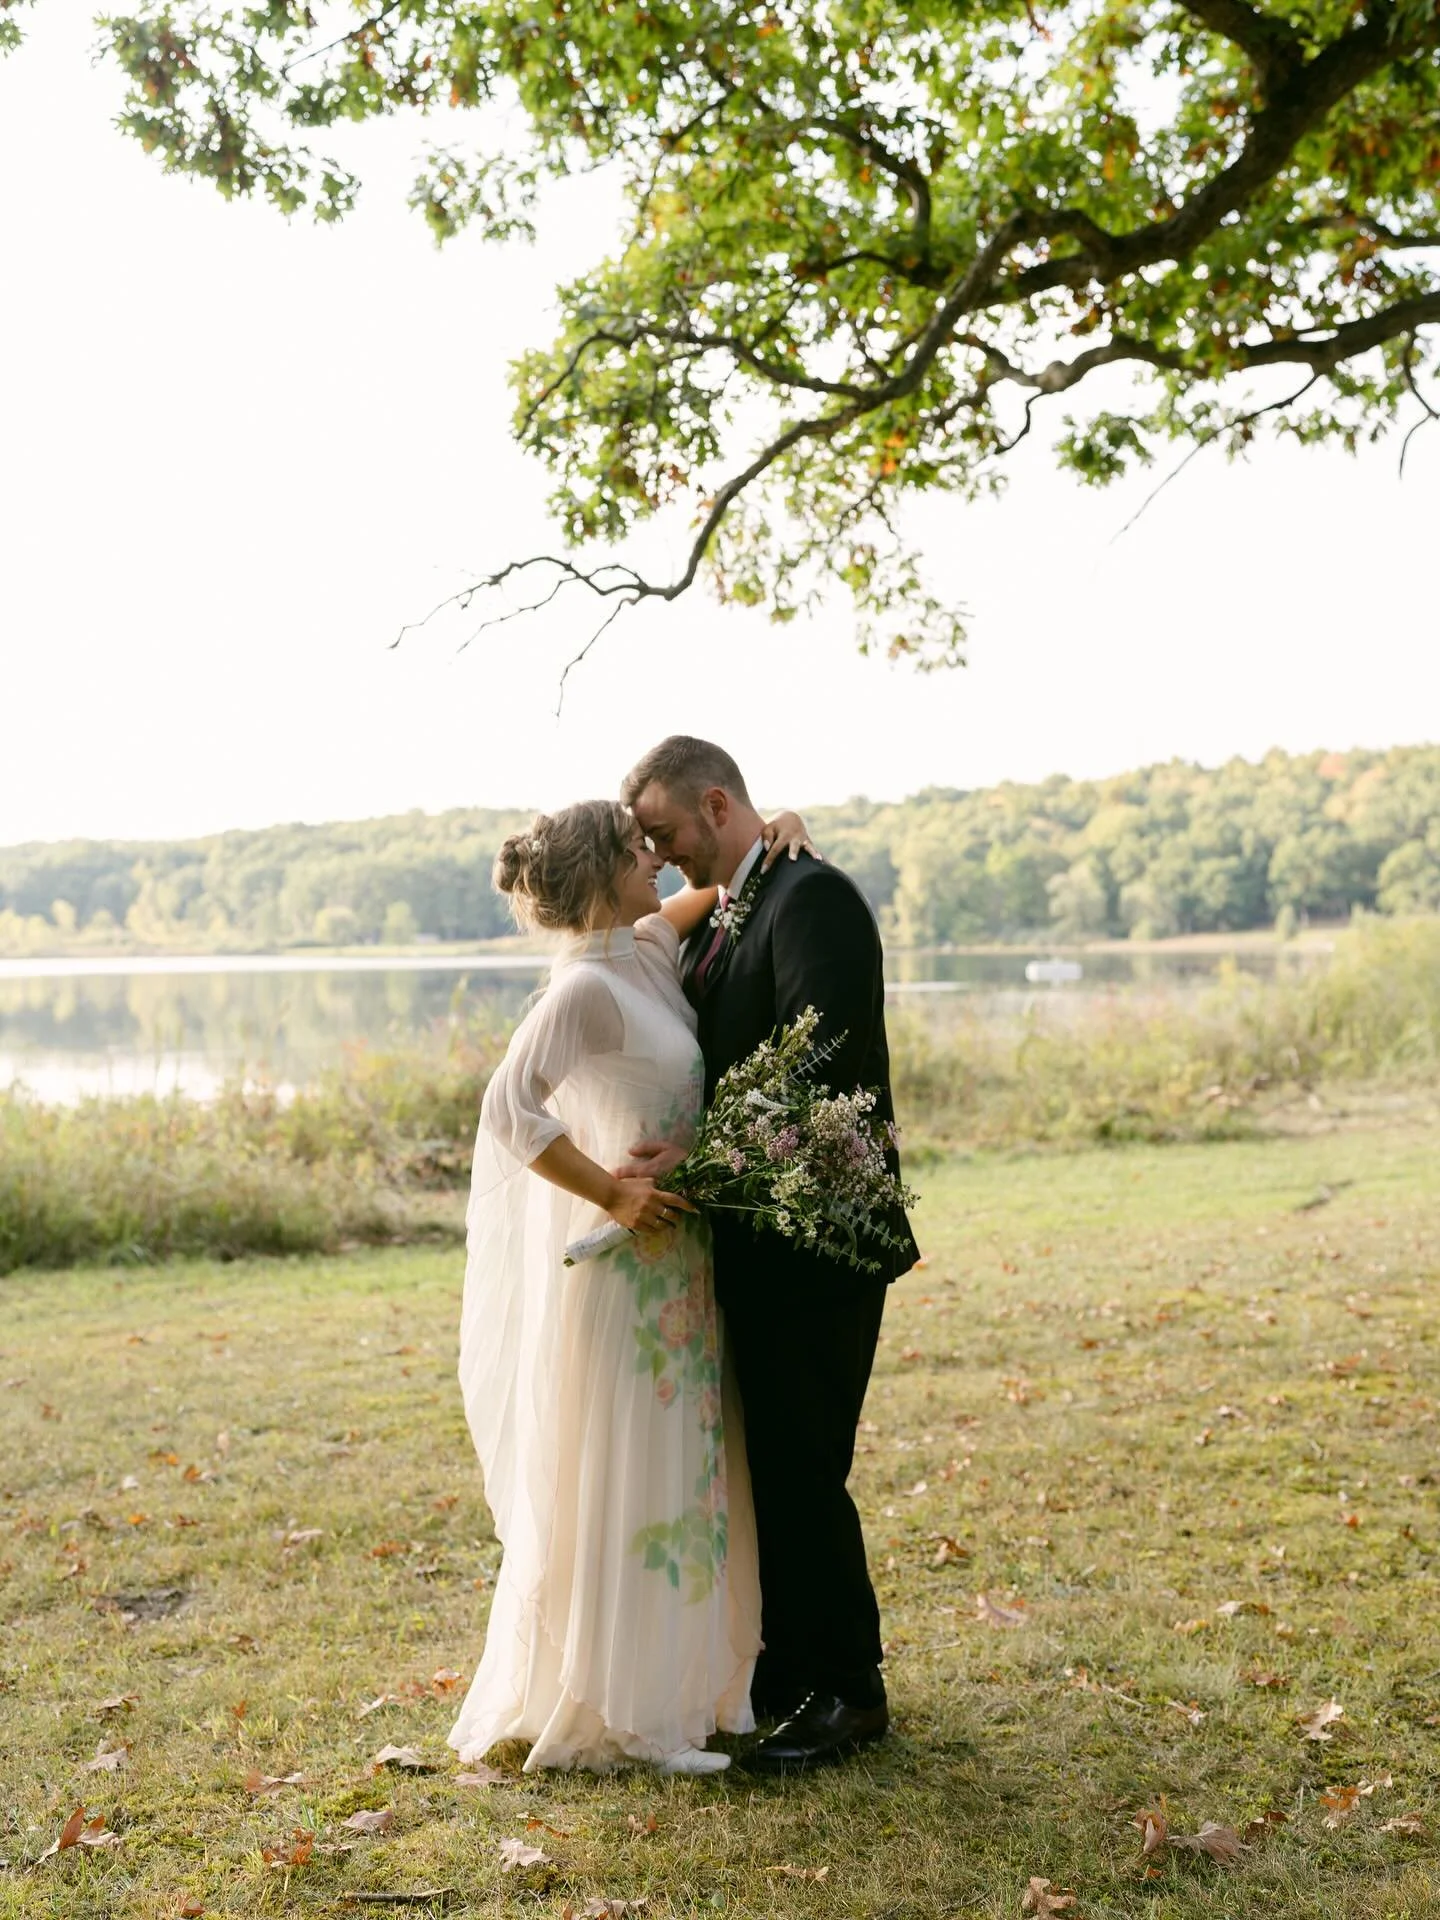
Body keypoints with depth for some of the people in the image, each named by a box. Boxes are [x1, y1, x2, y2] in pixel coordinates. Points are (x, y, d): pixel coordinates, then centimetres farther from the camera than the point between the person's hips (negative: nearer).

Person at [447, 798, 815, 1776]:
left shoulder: (653, 950, 7)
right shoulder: (587, 987, -18)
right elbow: (511, 1110, -26)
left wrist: (775, 836, 4)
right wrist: (611, 1192, -23)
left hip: (679, 1260, 9)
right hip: (624, 1265, -9)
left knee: (681, 1471, 17)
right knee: (616, 1483, 1)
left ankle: (676, 1682, 31)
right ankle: (608, 1710, 14)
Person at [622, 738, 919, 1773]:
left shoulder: (812, 896, -15)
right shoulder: (727, 915, 15)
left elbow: (815, 1068, -25)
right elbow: (719, 1057, 13)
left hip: (817, 1242, -9)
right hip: (759, 1238, 9)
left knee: (801, 1471, -1)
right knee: (764, 1464, 17)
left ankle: (850, 1694, 16)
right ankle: (786, 1669, 31)